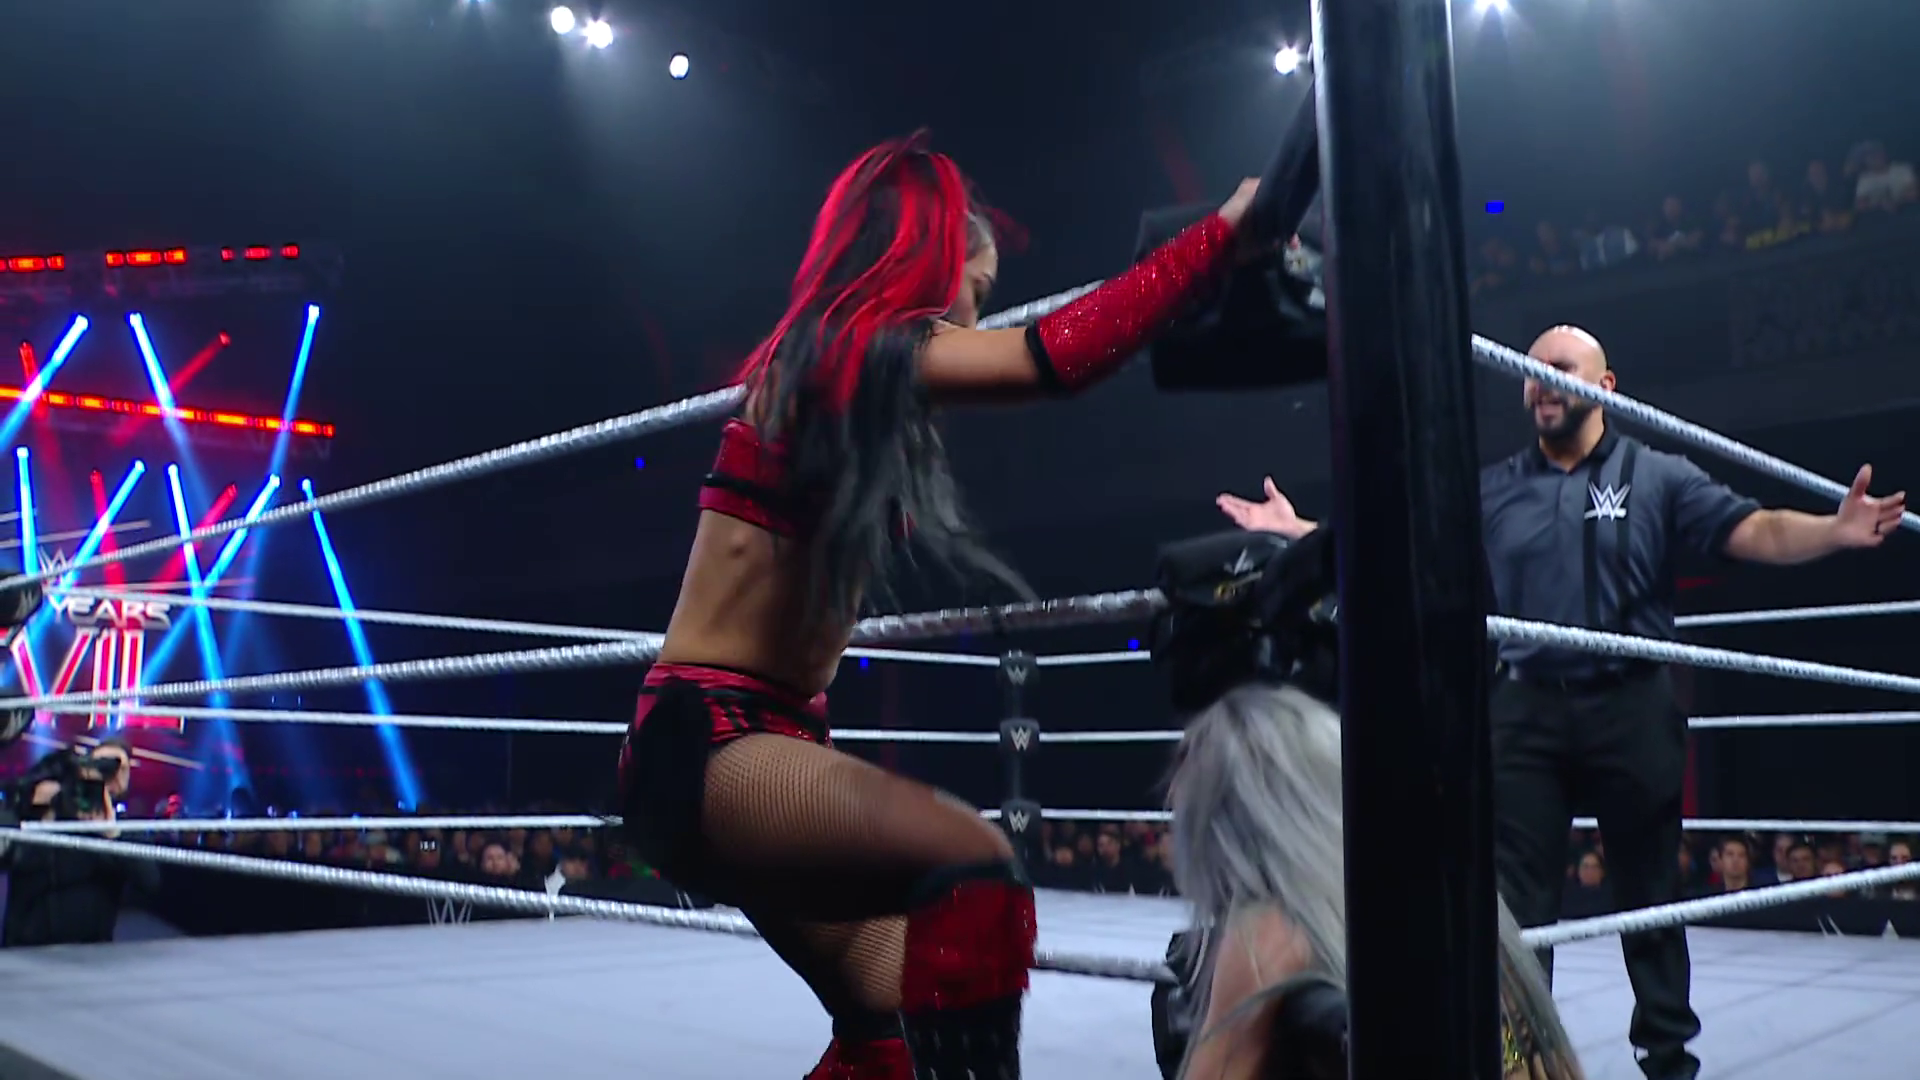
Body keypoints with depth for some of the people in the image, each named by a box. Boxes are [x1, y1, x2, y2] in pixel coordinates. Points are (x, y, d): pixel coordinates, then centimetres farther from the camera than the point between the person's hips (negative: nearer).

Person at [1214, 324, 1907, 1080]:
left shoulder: (1656, 476, 2)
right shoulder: (1491, 490, 9)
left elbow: (1755, 532, -7)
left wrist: (1835, 530, -28)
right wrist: (1297, 531, 0)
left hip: (1632, 708, -1)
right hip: (1527, 712, 2)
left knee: (1649, 894, 12)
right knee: (1516, 898, 5)